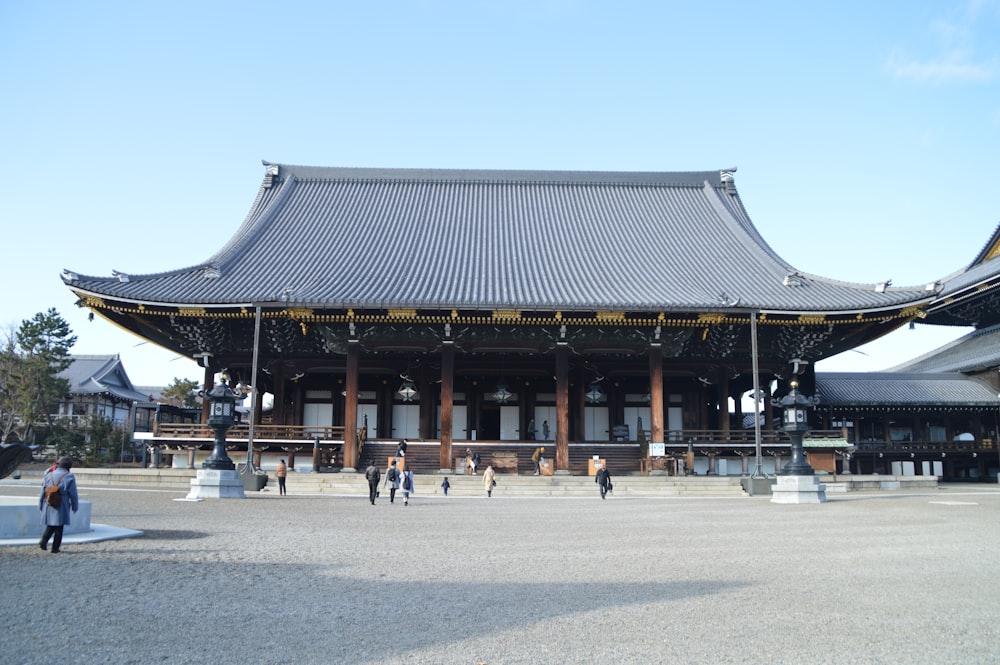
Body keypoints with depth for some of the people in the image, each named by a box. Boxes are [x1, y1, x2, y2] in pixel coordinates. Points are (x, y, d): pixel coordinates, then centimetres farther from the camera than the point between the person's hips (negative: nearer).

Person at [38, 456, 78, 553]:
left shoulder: (49, 475, 6)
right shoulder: (69, 477, -6)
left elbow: (43, 492, 8)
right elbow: (73, 494, -4)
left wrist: (41, 506, 17)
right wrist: (75, 506, 6)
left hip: (49, 505, 4)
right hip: (61, 507, -4)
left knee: (50, 525, 17)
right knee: (59, 527, 4)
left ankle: (43, 541, -4)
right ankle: (55, 548, 6)